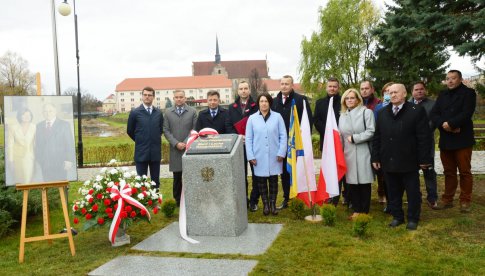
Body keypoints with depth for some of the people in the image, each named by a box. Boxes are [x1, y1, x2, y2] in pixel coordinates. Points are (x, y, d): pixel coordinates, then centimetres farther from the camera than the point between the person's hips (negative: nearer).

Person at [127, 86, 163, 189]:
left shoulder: (159, 113, 5)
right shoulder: (135, 113, -3)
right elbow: (130, 131, 6)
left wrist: (154, 140, 10)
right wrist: (140, 141, 11)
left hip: (156, 152, 3)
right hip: (141, 152, -2)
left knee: (156, 181, 10)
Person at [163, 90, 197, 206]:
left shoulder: (192, 111, 4)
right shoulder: (168, 112, 7)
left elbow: (195, 130, 1)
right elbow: (166, 130, 3)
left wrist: (186, 143, -10)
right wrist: (176, 143, -9)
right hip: (175, 149, 1)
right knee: (177, 176, 6)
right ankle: (177, 200, 16)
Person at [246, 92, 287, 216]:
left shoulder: (277, 116, 0)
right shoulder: (252, 118, 1)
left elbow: (283, 136, 0)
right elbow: (248, 138, 2)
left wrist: (281, 153, -7)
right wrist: (250, 156, -4)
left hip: (274, 156, 0)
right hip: (259, 157, 1)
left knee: (273, 180, 7)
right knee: (261, 181, 7)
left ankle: (273, 204, 18)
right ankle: (265, 204, 19)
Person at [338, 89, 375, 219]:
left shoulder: (366, 112, -2)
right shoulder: (342, 115, 14)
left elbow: (371, 132, -10)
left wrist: (354, 138, -12)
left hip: (363, 153, -5)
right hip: (348, 154, 5)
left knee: (364, 183, 2)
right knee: (351, 182, 6)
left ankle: (364, 211, 13)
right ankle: (356, 209, 19)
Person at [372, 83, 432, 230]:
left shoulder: (417, 111, -4)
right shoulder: (382, 113, 9)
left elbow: (423, 137, -7)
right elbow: (377, 137, 9)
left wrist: (424, 159, -10)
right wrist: (376, 157, 4)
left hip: (409, 161, -3)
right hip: (388, 161, 4)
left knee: (412, 192, 9)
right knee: (393, 192, 12)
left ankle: (413, 219, 22)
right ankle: (397, 216, 25)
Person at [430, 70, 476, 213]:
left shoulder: (468, 93, -1)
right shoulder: (442, 95, 14)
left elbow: (466, 114, -15)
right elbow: (434, 114, 2)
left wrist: (450, 124, -18)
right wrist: (444, 125, -15)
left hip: (462, 139, -5)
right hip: (445, 140, 5)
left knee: (465, 172, 2)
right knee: (449, 172, 11)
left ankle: (465, 201, 10)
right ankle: (447, 200, 18)